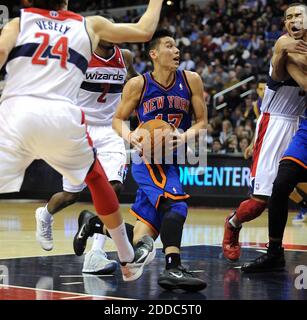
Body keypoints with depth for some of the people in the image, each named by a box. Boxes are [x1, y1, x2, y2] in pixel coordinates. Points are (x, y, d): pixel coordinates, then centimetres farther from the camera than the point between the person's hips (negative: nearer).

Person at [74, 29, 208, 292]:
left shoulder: (191, 81, -1)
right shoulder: (138, 85, -7)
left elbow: (202, 121, 3)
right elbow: (118, 119, 4)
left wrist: (186, 136, -18)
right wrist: (129, 135, -18)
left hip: (172, 159, 4)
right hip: (148, 158, -4)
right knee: (175, 203, -34)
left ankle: (92, 224, 33)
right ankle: (173, 269, -36)